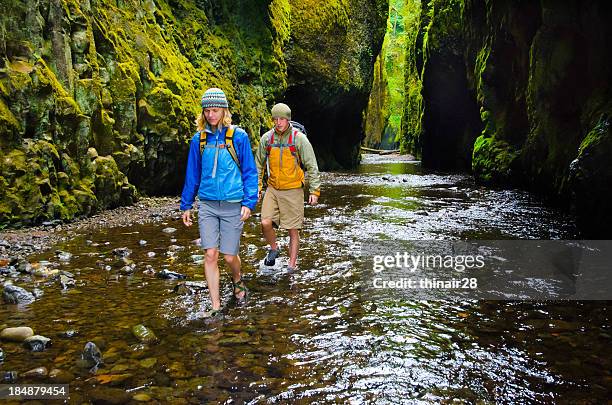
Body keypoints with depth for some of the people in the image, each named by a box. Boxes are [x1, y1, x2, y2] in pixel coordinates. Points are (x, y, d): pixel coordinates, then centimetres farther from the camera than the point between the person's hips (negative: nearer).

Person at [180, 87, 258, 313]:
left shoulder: (238, 136, -3)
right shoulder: (199, 139, 6)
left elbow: (250, 171, -1)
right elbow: (192, 174, 13)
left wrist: (249, 202, -9)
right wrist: (186, 205, 14)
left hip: (232, 205, -2)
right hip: (207, 205, 2)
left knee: (229, 256, 4)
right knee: (210, 254, -2)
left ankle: (237, 282, 39)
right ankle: (216, 307, 9)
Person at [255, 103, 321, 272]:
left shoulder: (299, 138, -7)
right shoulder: (266, 138, 3)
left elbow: (312, 166, -5)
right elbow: (259, 164, 14)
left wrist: (314, 191, -9)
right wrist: (257, 186, 11)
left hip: (293, 190, -3)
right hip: (272, 189, 3)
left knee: (293, 230, 3)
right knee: (265, 223, -11)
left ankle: (292, 263, 18)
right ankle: (274, 248, 18)